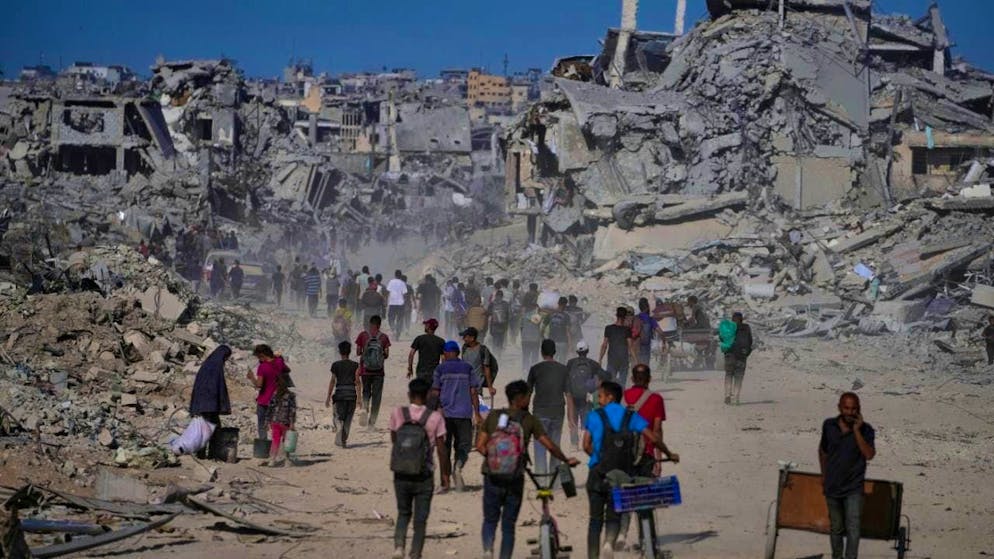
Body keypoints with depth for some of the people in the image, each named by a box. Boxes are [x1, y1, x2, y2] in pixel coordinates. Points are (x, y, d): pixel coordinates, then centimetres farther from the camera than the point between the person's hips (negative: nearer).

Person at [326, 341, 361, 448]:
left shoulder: (336, 365, 0)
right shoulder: (355, 365, 2)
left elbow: (332, 381, -2)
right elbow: (358, 382, -1)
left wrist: (328, 397, 2)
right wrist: (359, 398, 2)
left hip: (340, 394, -1)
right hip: (352, 394, 1)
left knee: (339, 417, 8)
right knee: (348, 419, 10)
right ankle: (344, 440, 10)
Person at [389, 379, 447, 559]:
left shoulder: (397, 414, -5)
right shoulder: (435, 418, -10)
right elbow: (440, 449, -5)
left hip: (401, 474, 2)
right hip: (424, 477, -2)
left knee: (403, 513, 18)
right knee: (420, 519, 10)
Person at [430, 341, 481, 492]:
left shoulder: (440, 369, 2)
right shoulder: (467, 368, 5)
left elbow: (435, 393, -1)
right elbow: (474, 392, 2)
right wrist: (477, 414, 5)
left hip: (445, 413, 0)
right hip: (464, 413, 0)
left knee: (444, 447, 7)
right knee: (464, 444, 9)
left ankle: (445, 481, 5)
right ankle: (458, 468, -20)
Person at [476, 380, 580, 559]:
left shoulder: (493, 416, 3)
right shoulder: (529, 420, -2)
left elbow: (480, 445, 0)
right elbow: (550, 446, -3)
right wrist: (566, 460, 13)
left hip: (492, 476, 1)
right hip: (515, 479, -1)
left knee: (490, 520, 14)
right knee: (508, 525, 11)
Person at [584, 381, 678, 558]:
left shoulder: (594, 416, 1)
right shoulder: (631, 416, 5)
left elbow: (587, 446, -2)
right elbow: (654, 438, -1)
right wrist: (669, 455, 14)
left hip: (598, 473, -1)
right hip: (622, 475, 1)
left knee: (595, 519, 8)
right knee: (614, 515, 9)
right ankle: (609, 542, -21)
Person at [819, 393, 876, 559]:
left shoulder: (865, 430, -11)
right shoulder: (829, 425, -3)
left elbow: (869, 455, -25)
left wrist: (857, 430, -26)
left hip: (853, 489, -3)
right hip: (832, 487, 3)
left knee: (853, 529, -14)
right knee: (836, 528, 17)